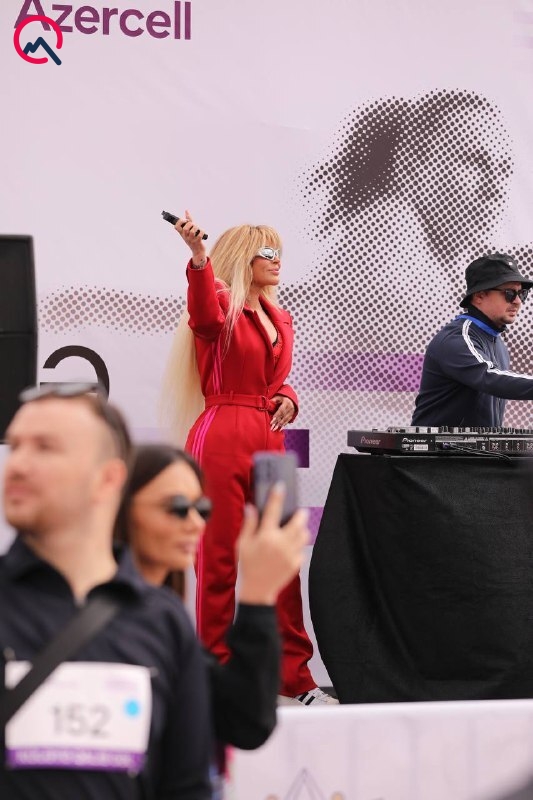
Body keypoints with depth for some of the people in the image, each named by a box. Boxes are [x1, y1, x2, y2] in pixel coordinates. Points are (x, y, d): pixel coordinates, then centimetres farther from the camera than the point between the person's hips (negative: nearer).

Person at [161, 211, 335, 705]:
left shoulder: (279, 319, 18)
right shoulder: (221, 306, -5)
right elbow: (205, 318, -30)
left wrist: (286, 399, 4)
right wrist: (198, 257, -48)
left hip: (269, 438, 7)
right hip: (221, 437, -7)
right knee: (219, 557, -2)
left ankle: (293, 675, 14)